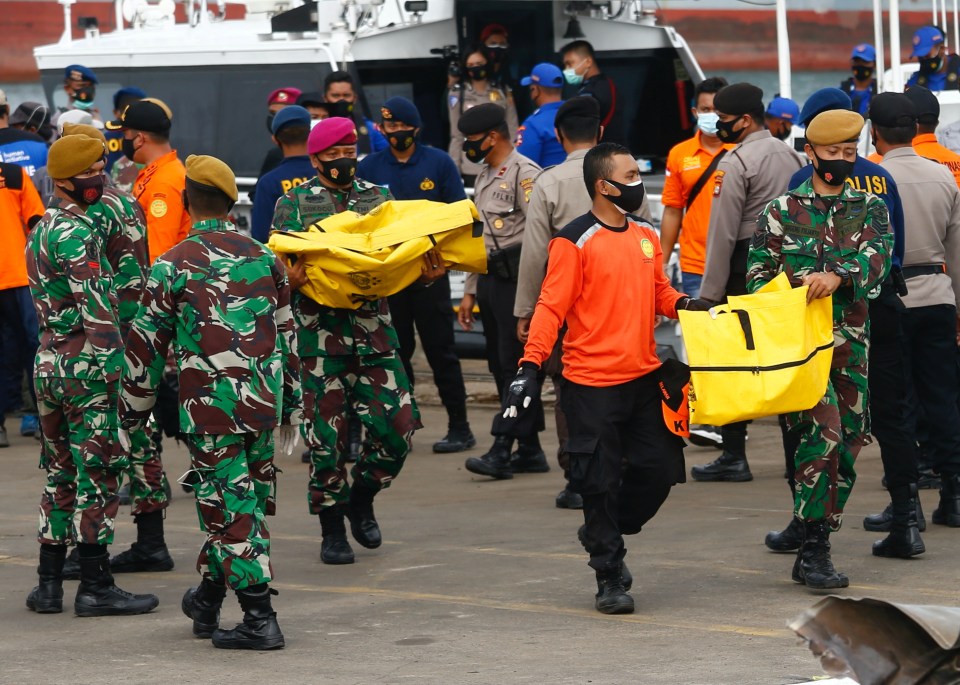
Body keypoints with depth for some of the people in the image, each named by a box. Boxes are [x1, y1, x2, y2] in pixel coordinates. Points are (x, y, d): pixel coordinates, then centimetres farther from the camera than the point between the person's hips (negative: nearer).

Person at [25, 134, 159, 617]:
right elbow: (96, 307, -22)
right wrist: (111, 362, -20)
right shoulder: (76, 234, -15)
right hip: (85, 364, -9)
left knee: (59, 473, 13)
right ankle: (96, 587, -1)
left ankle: (49, 583, 15)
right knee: (98, 474, -3)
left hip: (48, 360, 9)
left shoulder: (42, 229, 15)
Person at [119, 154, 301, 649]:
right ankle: (207, 602, 30)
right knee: (241, 500, 16)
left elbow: (145, 347, -2)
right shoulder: (264, 259, 8)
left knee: (231, 507, -1)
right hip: (264, 402, 5)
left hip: (209, 407, -5)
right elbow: (287, 335, 15)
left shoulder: (172, 266, -5)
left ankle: (260, 620, -5)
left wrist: (132, 415, 8)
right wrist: (291, 409, 23)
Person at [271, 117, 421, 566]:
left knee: (396, 424, -6)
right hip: (320, 332, -3)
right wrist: (290, 280, -21)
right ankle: (332, 530, 11)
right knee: (327, 434, -2)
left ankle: (361, 499, 20)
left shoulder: (378, 199, 14)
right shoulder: (294, 205, 5)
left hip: (374, 330, 3)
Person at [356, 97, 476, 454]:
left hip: (430, 272, -3)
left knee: (440, 350, -1)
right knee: (395, 351, 7)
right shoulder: (370, 166, 6)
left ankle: (459, 428, 4)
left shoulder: (438, 162, 1)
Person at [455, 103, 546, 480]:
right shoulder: (485, 177, 20)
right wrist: (470, 291, 23)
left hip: (516, 278, -10)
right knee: (501, 364, 8)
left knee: (514, 364, -9)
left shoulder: (524, 173, -10)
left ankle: (502, 449, -13)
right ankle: (529, 450, 12)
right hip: (490, 279, 10)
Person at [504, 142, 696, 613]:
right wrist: (530, 366, -20)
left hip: (644, 377, 6)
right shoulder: (575, 242, -9)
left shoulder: (645, 236, 11)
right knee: (600, 481, 0)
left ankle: (605, 534, 31)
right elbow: (551, 306, -12)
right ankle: (609, 578, 11)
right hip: (593, 384, -6)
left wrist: (684, 305, -4)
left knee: (659, 468, 7)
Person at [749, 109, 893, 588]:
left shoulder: (871, 209, 10)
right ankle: (812, 547, -17)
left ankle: (816, 550, 16)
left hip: (850, 344, 4)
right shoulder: (780, 212, 5)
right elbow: (758, 277, 4)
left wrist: (838, 275, -28)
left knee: (846, 445, 5)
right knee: (823, 428, -21)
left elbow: (877, 258, -9)